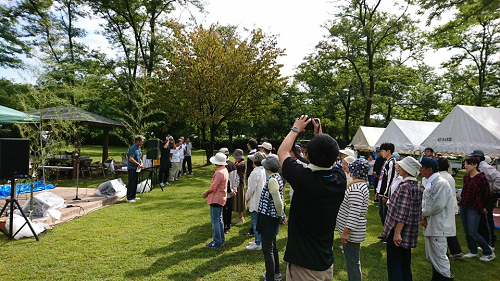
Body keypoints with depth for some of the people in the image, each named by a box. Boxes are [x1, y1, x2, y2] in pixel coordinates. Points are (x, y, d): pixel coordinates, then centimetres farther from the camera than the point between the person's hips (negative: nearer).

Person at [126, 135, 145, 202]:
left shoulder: (139, 148, 13)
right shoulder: (133, 148, -16)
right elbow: (131, 159, -24)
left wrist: (141, 163, 5)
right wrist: (138, 164, -19)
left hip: (136, 168, 9)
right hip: (132, 168, -9)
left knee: (135, 182, 13)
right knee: (131, 183, -5)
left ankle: (133, 196, 23)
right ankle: (129, 198, 1)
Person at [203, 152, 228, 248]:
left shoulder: (219, 172, -23)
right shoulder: (225, 170, 8)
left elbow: (213, 187, -21)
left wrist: (206, 193, -4)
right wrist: (208, 192, 12)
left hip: (215, 199, -10)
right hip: (221, 198, 10)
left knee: (215, 220, -1)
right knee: (219, 219, 18)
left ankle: (217, 242, 5)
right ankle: (221, 239, 26)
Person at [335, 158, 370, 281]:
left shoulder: (356, 187, -22)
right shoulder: (362, 185, 12)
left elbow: (354, 213, -27)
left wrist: (346, 232, -24)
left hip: (352, 233, -11)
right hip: (354, 231, 11)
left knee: (352, 263, 1)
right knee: (352, 261, 21)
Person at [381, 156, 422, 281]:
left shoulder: (405, 186, -19)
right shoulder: (417, 186, 8)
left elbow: (402, 213, -24)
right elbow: (418, 212, 16)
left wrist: (397, 232, -22)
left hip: (398, 232, -9)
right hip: (410, 233, 9)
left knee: (394, 264, 2)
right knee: (405, 264, 19)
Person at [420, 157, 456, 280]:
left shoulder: (441, 184, -19)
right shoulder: (428, 182, 9)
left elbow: (437, 205, -23)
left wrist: (424, 213, -7)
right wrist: (424, 217, -3)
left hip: (438, 226, -9)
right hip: (430, 224, 9)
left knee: (440, 256, -1)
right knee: (431, 256, 19)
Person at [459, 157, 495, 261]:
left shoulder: (481, 177, -13)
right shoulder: (466, 177, 7)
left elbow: (486, 193, -5)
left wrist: (482, 206, 4)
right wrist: (462, 200, 13)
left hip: (474, 208, -7)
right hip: (463, 207, 7)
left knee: (473, 233, -4)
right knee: (466, 232, 12)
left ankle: (489, 253, 14)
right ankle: (473, 251, 27)